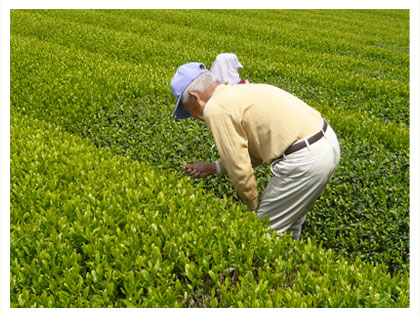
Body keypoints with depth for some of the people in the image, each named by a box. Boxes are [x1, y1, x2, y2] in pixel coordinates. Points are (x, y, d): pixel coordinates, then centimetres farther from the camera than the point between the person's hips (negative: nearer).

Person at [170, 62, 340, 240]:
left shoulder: (215, 109, -9)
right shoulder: (240, 92, 20)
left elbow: (239, 170, -8)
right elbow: (254, 152, 24)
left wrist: (253, 206, 8)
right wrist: (212, 168, 25)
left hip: (305, 159, -10)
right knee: (289, 226, 26)